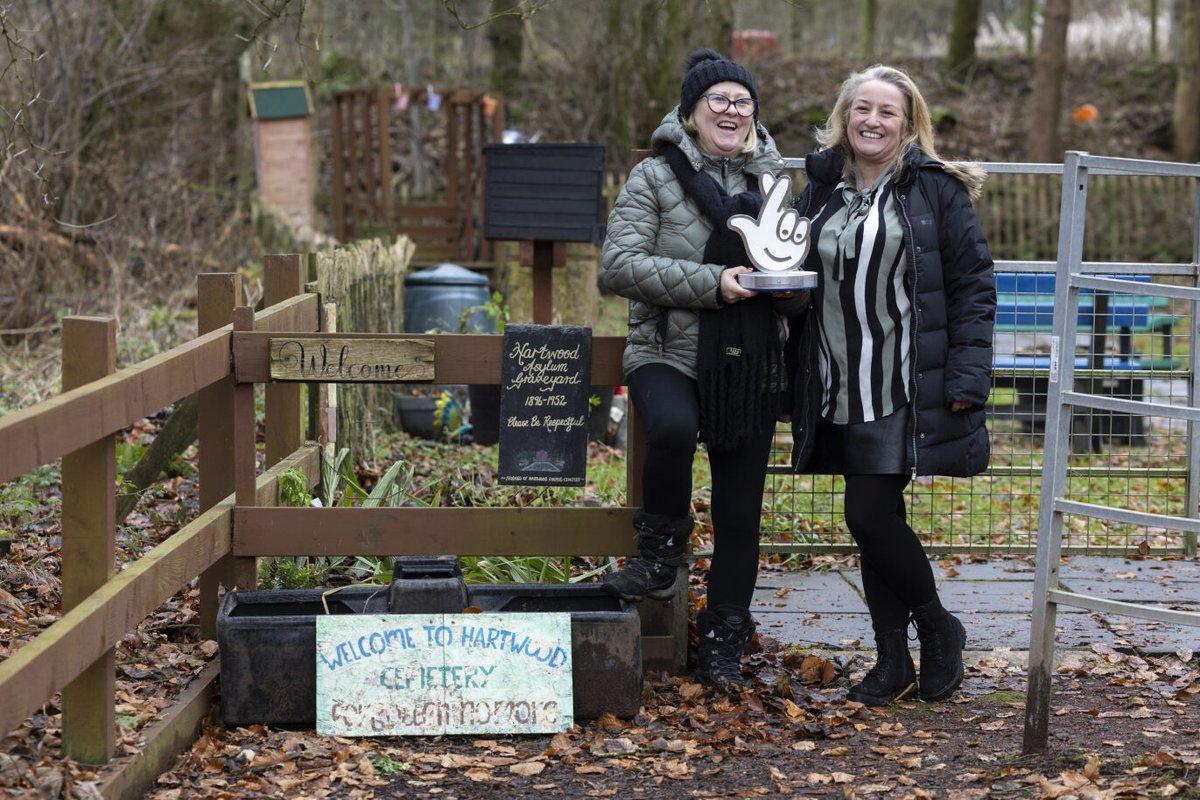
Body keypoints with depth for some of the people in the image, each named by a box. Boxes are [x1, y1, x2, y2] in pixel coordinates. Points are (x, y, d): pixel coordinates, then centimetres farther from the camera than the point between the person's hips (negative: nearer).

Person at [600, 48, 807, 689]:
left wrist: (789, 288, -3)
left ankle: (722, 644, 19)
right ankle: (661, 556, -13)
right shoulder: (654, 177, 0)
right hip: (669, 352, -4)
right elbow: (620, 263, -11)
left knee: (740, 512, 5)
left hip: (753, 367, 4)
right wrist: (711, 283, -19)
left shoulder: (770, 183, 14)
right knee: (674, 426, -37)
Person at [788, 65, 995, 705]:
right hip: (842, 395, 5)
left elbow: (974, 286, -5)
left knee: (869, 515, -11)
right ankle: (893, 662, 19)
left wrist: (967, 381, -13)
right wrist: (798, 380, 8)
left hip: (910, 390, -5)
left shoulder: (936, 189, -3)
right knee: (873, 519, 9)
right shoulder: (820, 192, 11)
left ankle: (937, 627, 12)